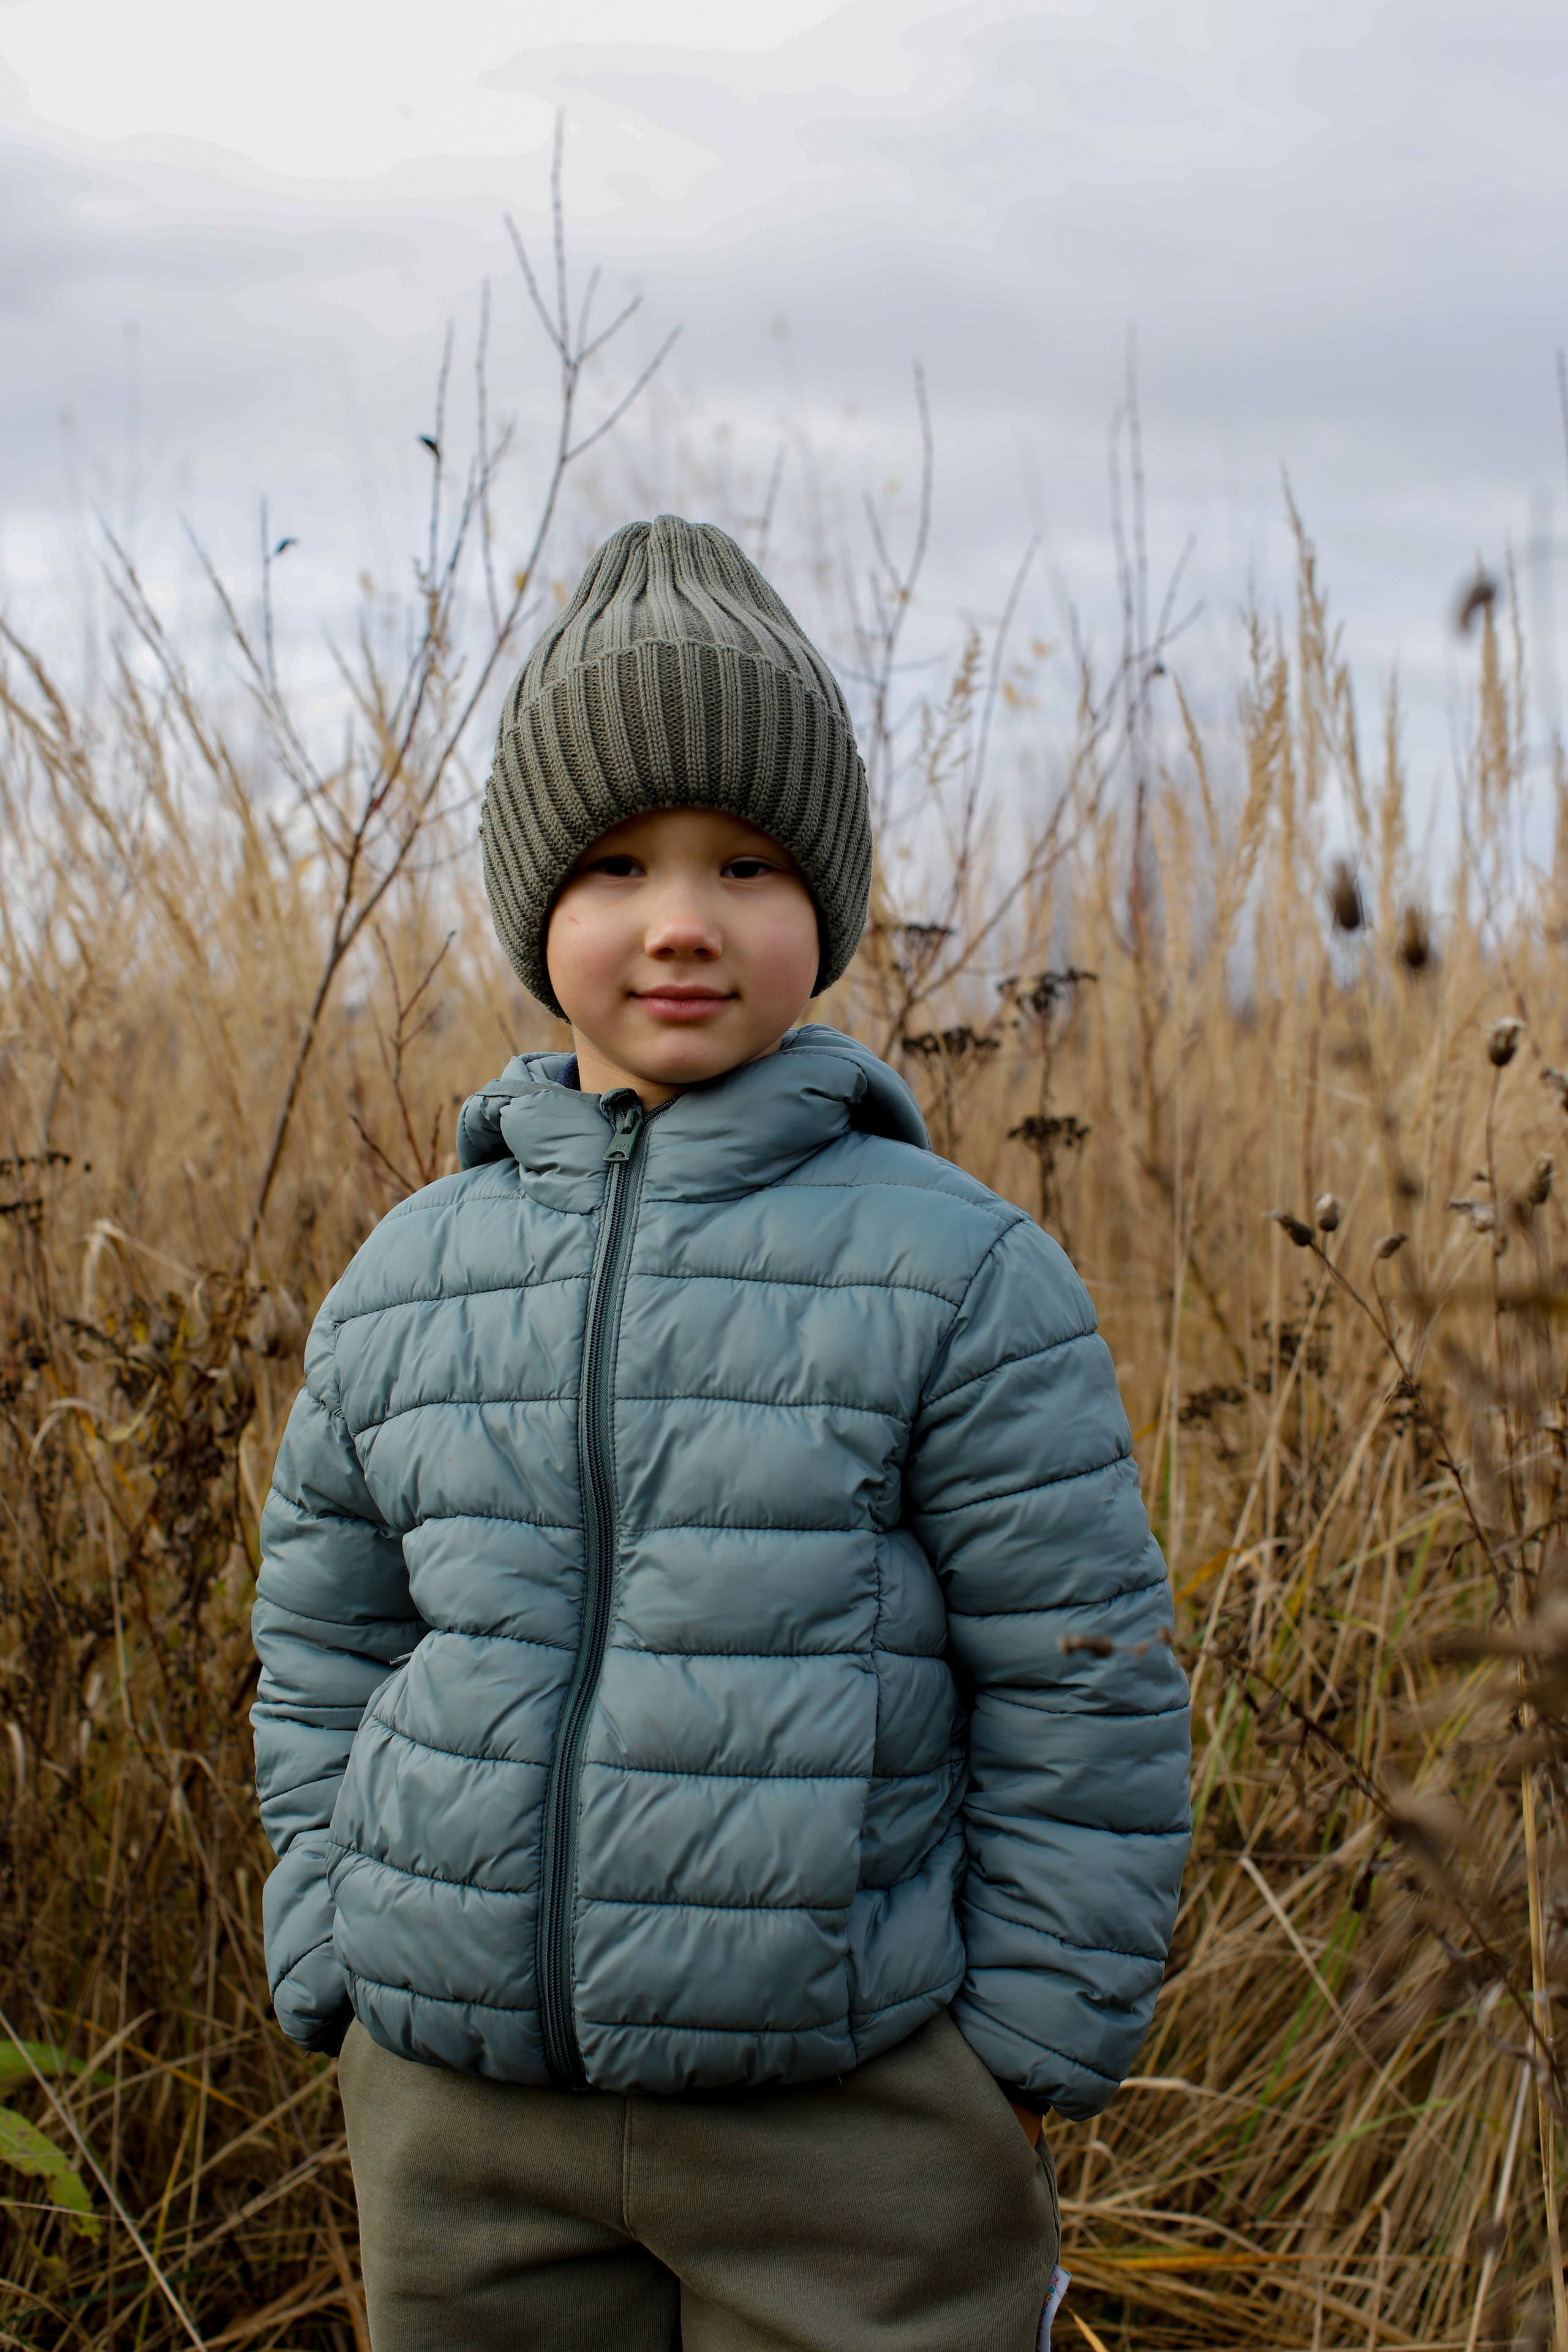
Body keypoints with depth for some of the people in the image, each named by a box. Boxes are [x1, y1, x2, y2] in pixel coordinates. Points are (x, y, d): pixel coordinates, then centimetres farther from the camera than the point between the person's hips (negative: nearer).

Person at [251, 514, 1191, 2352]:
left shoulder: (965, 1276, -9)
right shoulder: (404, 1288, 3)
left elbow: (1083, 1695, -5)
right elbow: (326, 1652, 13)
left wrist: (1027, 2068, -4)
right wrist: (335, 1989, 8)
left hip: (849, 2120, -3)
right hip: (468, 2124, 4)